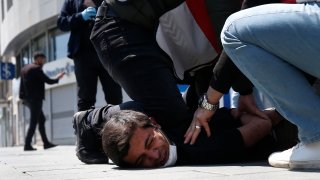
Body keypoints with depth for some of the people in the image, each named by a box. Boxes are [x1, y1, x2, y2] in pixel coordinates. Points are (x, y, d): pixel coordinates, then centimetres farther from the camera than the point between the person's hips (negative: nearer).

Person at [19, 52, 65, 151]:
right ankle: (27, 145, -6)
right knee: (33, 122, -5)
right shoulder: (37, 68, -12)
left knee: (41, 119, 14)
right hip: (35, 99, -9)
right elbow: (48, 81, -13)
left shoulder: (24, 68, 14)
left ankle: (46, 143, 15)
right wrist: (57, 78, 5)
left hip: (27, 98, 9)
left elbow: (22, 84, 15)